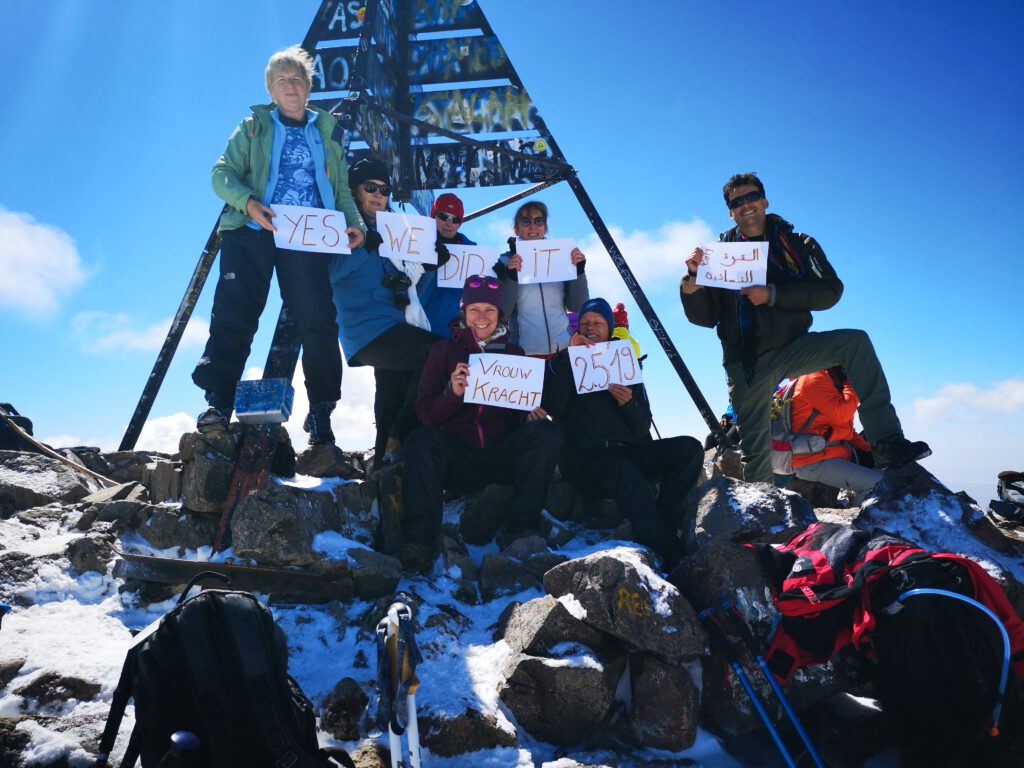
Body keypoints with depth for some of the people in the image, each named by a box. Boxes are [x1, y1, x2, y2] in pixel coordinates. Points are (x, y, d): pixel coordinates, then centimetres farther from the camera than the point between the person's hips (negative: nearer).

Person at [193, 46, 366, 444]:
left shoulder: (328, 131, 23)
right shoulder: (254, 126, 17)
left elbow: (342, 189, 20)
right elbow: (222, 173, 6)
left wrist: (354, 222, -1)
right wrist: (247, 201, -16)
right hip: (252, 232, 0)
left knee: (317, 319, -8)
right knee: (234, 314, -9)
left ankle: (321, 410, -2)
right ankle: (218, 400, -7)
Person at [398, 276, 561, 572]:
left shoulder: (514, 353, 15)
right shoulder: (445, 350, 10)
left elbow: (524, 409, 16)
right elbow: (425, 412, 3)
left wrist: (532, 413, -9)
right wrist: (452, 393, -18)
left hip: (503, 456, 2)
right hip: (457, 457, -1)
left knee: (547, 433, -24)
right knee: (421, 440, -31)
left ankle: (521, 531, -20)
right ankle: (419, 540, -29)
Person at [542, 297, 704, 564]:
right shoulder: (563, 364, 13)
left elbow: (643, 428, 11)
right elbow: (552, 409, -10)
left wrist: (627, 403, -11)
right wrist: (569, 356, -10)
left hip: (629, 452, 5)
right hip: (584, 457, -4)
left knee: (690, 448, -17)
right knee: (625, 472, -37)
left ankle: (662, 522, -21)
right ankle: (672, 554, -29)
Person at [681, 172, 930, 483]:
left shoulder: (798, 245, 5)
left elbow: (830, 290, -9)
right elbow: (705, 316, -1)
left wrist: (773, 294, -21)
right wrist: (693, 279, -19)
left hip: (792, 349, 1)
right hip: (746, 363, -1)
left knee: (856, 342, -23)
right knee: (756, 452, 0)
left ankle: (886, 443, -23)